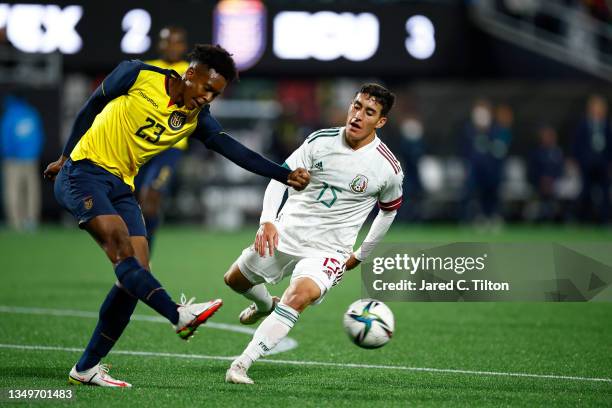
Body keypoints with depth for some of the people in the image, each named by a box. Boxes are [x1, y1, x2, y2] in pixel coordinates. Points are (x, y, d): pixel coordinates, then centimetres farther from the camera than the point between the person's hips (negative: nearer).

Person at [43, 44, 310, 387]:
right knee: (122, 246, -26)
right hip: (84, 170, -6)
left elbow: (235, 151, -8)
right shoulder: (137, 76, -9)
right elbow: (90, 109, 2)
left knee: (137, 269, -6)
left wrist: (286, 175, -20)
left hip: (121, 186, 6)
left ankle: (87, 368, 0)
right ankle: (181, 316, -43)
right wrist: (64, 158, 10)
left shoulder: (197, 119, 3)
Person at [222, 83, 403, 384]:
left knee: (299, 295, -33)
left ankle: (242, 364, -32)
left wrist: (362, 255, 14)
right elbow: (281, 177, -9)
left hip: (329, 250, -4)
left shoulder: (388, 168, -9)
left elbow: (389, 210, 10)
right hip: (286, 233, 4)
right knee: (235, 280, 20)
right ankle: (265, 305, 55)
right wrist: (267, 221, -26)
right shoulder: (321, 140, -7)